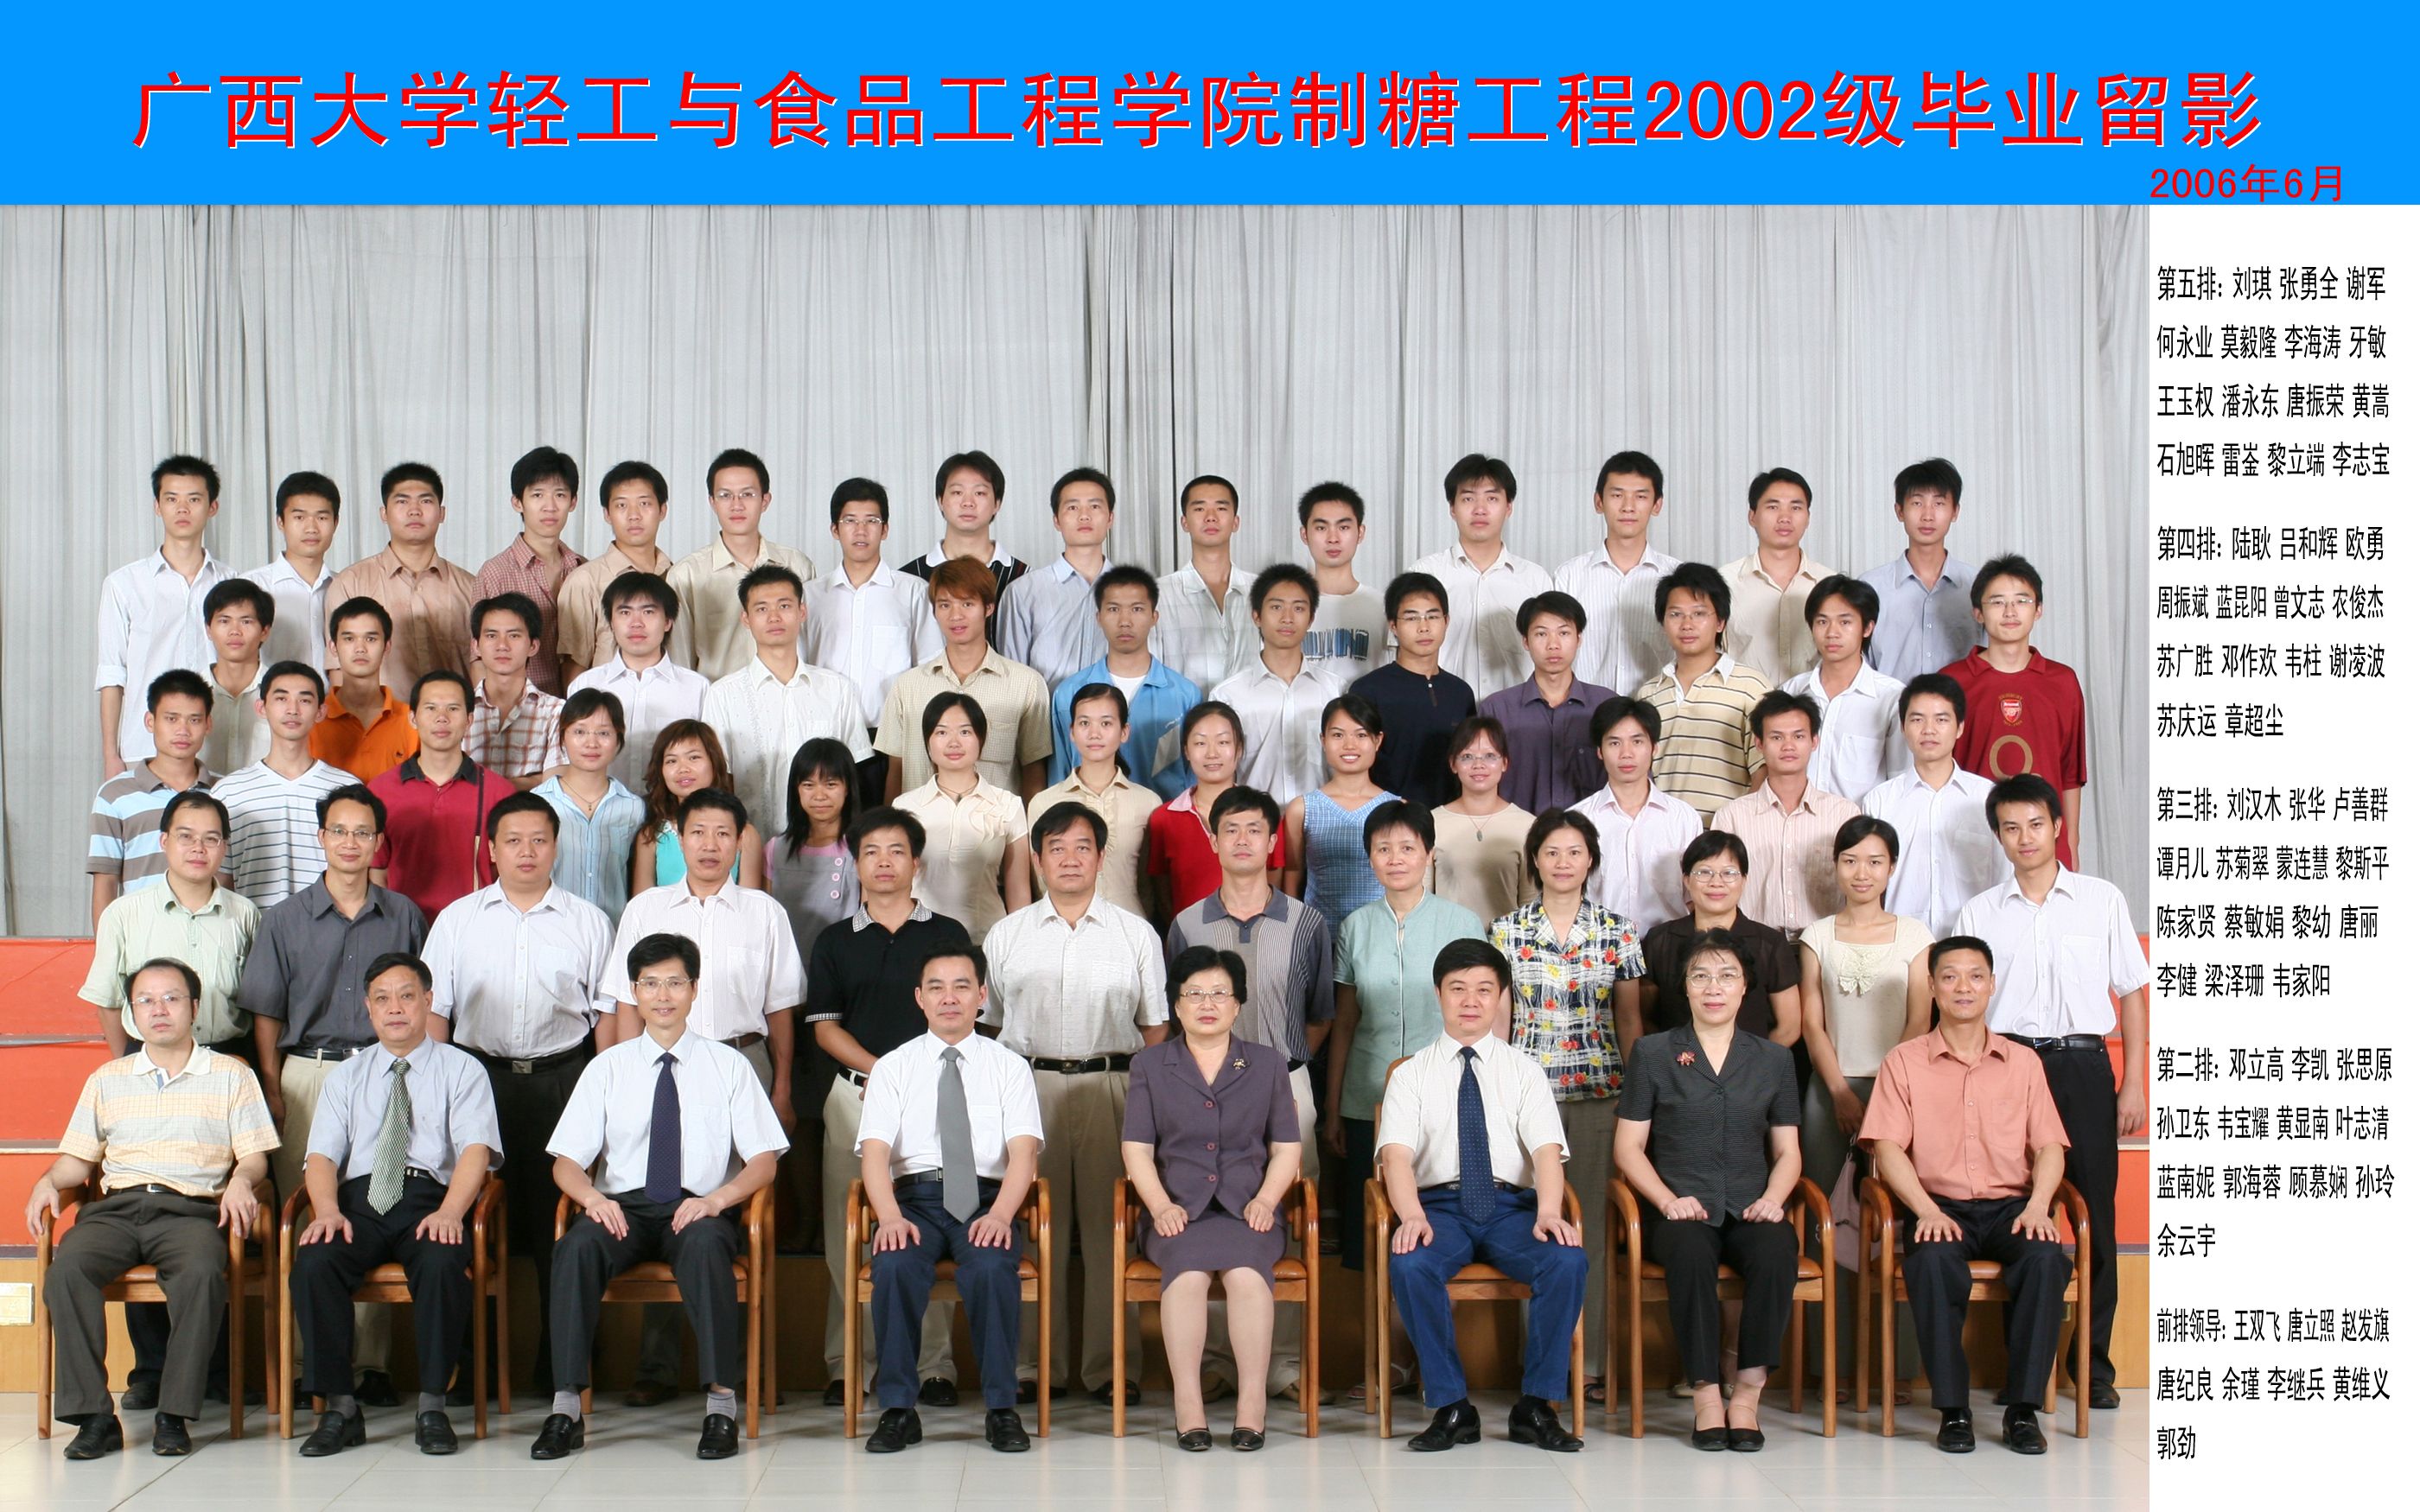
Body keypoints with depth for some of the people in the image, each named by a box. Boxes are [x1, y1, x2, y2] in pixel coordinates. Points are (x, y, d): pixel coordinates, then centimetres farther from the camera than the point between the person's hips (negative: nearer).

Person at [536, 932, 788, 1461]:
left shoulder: (729, 1066, 9)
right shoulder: (608, 1067, 12)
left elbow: (764, 1160, 4)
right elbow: (566, 1162, 8)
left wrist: (717, 1199, -16)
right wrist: (592, 1197, -16)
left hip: (700, 1209, -1)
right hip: (623, 1207, 2)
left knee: (704, 1242, -37)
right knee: (578, 1245, -32)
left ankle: (722, 1403, -33)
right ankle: (566, 1408, -29)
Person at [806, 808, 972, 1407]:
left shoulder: (948, 934, 10)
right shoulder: (834, 943, 12)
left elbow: (964, 1016, 8)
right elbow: (825, 1027, 7)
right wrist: (881, 1070, -8)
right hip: (855, 1093, 1)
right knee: (848, 1235, 0)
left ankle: (933, 1363, 1)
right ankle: (847, 1363, 7)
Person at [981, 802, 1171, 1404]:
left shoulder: (1136, 934, 11)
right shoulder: (1006, 936, 13)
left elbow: (1154, 1027, 11)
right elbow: (988, 1024, 14)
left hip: (1112, 1088, 0)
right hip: (1028, 1087, 1)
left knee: (1110, 1228, -1)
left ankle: (1106, 1365, 6)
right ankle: (1036, 1363, 9)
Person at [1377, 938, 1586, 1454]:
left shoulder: (1524, 1072, 13)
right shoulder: (1412, 1074, 10)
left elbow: (1547, 1148, -2)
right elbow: (1396, 1153, -5)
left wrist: (1549, 1212, -23)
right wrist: (1411, 1216, -26)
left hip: (1511, 1205, 1)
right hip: (1441, 1204, -1)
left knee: (1569, 1262, -30)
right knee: (1408, 1264, -34)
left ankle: (1536, 1406, -14)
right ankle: (1451, 1407, -18)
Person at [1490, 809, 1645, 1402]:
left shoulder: (1618, 931, 6)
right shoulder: (1506, 931, 5)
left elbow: (1630, 1019, 10)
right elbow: (1497, 1019, 7)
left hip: (1599, 1094, 0)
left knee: (1593, 1226, 0)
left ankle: (1592, 1363, 7)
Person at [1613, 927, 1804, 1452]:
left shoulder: (1773, 1060, 17)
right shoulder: (1651, 1053, 10)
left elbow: (1787, 1152, 16)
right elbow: (1628, 1146, 7)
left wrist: (1773, 1198, -5)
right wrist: (1668, 1201, -10)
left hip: (1750, 1212, 2)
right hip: (1682, 1212, -2)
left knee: (1776, 1248, -34)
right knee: (1690, 1249, -37)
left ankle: (1747, 1393, -27)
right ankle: (1706, 1395, -30)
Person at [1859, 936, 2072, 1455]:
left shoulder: (2023, 1062, 16)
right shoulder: (1904, 1062, 9)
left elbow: (2048, 1146, 9)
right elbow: (1886, 1147, -1)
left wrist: (2038, 1203, -12)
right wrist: (1927, 1210, -17)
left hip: (2009, 1207, 2)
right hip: (1939, 1207, -2)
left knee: (2046, 1257, -31)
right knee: (1931, 1262, -35)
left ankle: (2024, 1408, -20)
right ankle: (1953, 1409, -22)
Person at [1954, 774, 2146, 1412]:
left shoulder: (2102, 900, 6)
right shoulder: (1980, 912, 8)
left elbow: (2132, 993, 8)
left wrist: (2133, 1083, 1)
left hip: (2082, 1065, -1)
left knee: (2095, 1213, 0)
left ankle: (2094, 1363, 9)